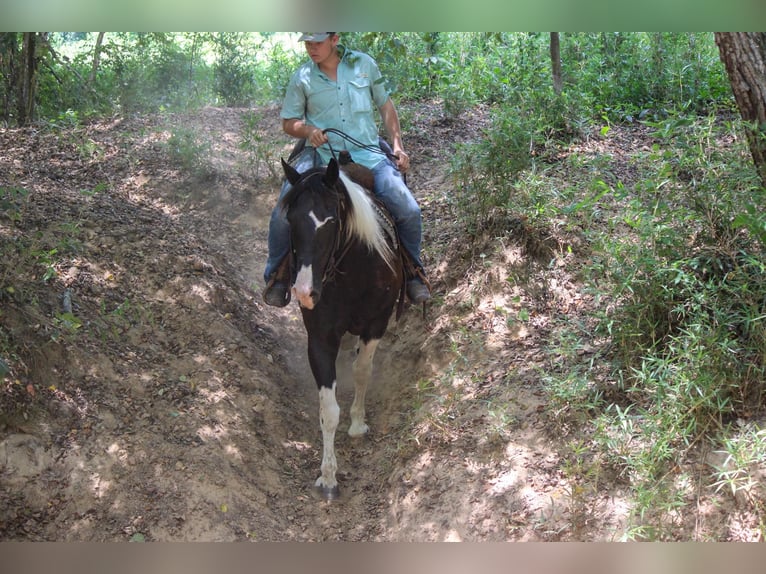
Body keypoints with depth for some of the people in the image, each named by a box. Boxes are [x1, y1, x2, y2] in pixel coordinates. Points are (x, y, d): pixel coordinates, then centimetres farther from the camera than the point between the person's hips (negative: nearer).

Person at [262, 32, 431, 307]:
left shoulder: (364, 64, 6)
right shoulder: (302, 78, 3)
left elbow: (385, 106, 16)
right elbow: (289, 122, 9)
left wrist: (397, 146, 8)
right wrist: (309, 130, -13)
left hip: (367, 153, 0)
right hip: (321, 155, 0)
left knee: (408, 210, -16)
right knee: (283, 213, -20)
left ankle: (413, 269, 11)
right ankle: (278, 273, 5)